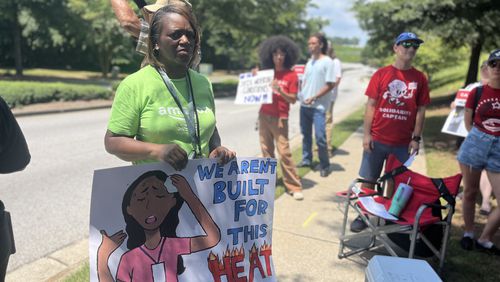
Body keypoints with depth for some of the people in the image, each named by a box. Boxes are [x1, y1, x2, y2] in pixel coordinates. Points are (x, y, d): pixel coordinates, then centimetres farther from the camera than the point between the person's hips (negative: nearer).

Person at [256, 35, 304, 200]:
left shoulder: (291, 75, -4)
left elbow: (293, 100, -7)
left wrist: (280, 91, -22)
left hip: (280, 118, -5)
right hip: (264, 115, 5)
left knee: (284, 152, -7)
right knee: (266, 150, 9)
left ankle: (294, 186, 0)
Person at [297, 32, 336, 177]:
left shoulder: (327, 62, -7)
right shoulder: (310, 61, 13)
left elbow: (330, 85, -11)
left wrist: (314, 98, -17)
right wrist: (301, 93, 2)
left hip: (318, 106, -7)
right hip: (304, 104, 7)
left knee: (320, 137, -8)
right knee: (306, 134, 14)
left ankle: (324, 165, 7)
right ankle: (306, 159, 29)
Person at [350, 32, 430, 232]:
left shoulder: (420, 78, 4)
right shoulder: (381, 74, 0)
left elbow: (421, 110, 5)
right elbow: (371, 105, -1)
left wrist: (416, 138, -1)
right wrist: (366, 134, -7)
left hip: (403, 143, 1)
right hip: (377, 139, -1)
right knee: (368, 180, 7)